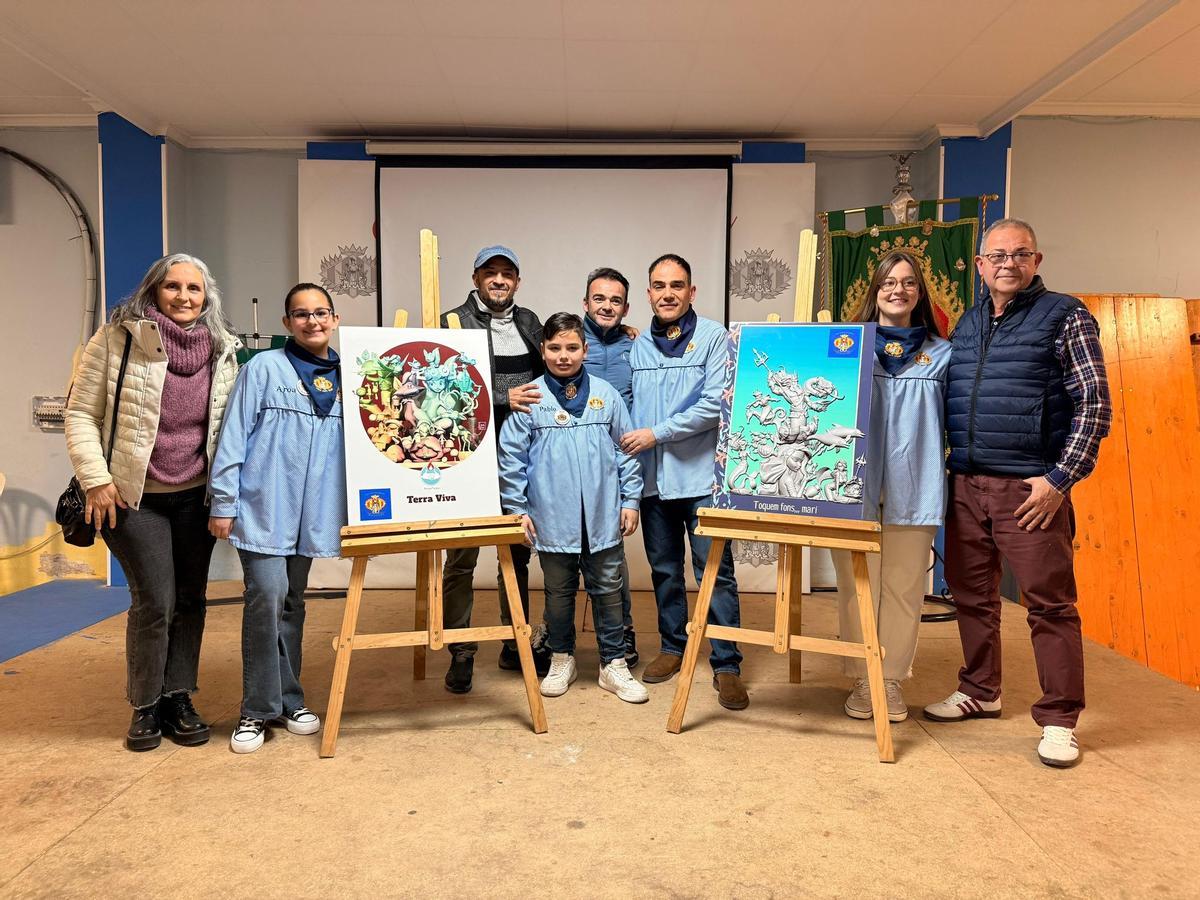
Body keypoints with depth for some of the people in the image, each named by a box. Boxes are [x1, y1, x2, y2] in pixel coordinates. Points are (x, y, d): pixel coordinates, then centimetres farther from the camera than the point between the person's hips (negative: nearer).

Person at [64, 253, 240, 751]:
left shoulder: (224, 351, 1)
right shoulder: (117, 339, -8)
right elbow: (81, 413, -6)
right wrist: (96, 479, -12)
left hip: (195, 497, 4)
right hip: (132, 497, -3)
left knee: (191, 599, 9)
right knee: (155, 602, -4)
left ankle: (178, 699, 25)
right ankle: (145, 706, 17)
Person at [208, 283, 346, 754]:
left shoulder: (345, 378, 9)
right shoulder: (264, 368, -4)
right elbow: (234, 437, -5)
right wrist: (223, 502, -8)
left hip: (310, 514, 5)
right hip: (262, 508, -4)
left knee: (292, 604, 13)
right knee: (267, 596, -13)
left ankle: (288, 702, 26)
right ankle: (258, 709, 3)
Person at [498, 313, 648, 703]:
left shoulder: (605, 394, 2)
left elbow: (626, 451, 7)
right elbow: (511, 458, 0)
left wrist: (630, 500, 5)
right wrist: (517, 509, -2)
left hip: (603, 518, 1)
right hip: (553, 520, -1)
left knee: (608, 590, 10)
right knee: (558, 592, 14)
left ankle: (614, 664, 23)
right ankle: (562, 659, 32)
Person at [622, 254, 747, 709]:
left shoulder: (713, 337, -4)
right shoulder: (636, 346, 10)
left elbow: (715, 403, -14)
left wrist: (657, 433, -14)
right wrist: (628, 445, 0)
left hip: (701, 476, -4)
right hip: (653, 478, 5)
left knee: (715, 573, -2)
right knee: (664, 570, 15)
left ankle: (726, 665, 9)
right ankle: (673, 646, 32)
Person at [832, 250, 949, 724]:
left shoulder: (940, 353, 9)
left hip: (913, 489, 1)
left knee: (904, 588, 7)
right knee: (857, 586, 5)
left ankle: (892, 679, 22)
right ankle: (861, 679, 18)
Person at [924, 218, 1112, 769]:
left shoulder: (1065, 317, -2)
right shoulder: (967, 324, 15)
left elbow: (1094, 405, -6)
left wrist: (1060, 479, -13)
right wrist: (948, 466, 11)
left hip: (1031, 489, -5)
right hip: (965, 485, 6)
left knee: (1050, 603, 0)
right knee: (971, 594, 13)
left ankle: (1059, 719, 12)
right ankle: (979, 691, 29)